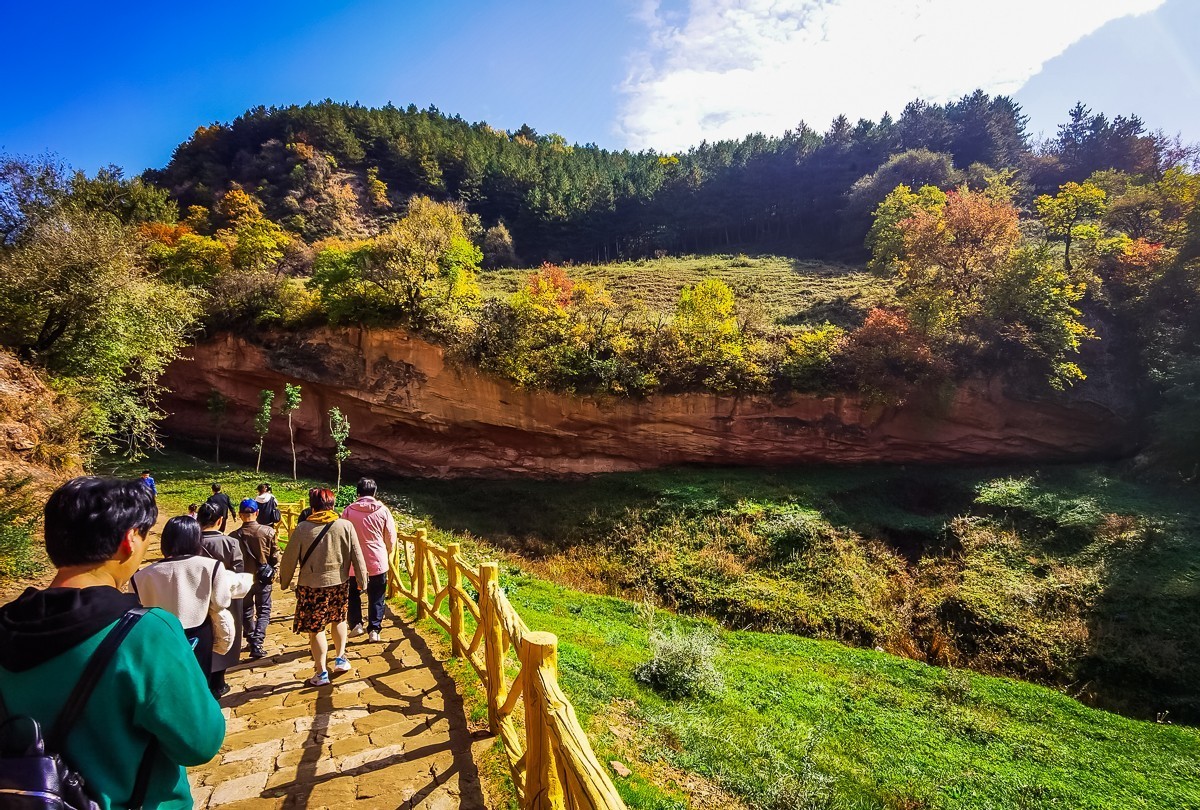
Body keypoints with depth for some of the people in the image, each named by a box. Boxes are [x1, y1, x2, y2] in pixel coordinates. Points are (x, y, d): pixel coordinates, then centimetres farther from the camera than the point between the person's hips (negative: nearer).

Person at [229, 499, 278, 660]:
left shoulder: (234, 536, -12)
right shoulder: (268, 532, -14)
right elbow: (275, 556, -8)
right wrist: (273, 574, 8)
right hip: (263, 578, -1)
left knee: (246, 611, 20)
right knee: (263, 611, 9)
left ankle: (252, 641, 30)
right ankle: (257, 643, -6)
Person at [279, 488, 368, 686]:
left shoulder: (302, 529, -11)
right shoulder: (346, 525, -8)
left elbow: (290, 558, -3)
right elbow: (357, 555, -4)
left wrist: (284, 580, 13)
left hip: (311, 585, -2)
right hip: (340, 582, 2)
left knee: (315, 628, 10)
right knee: (339, 619, 25)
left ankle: (321, 672, 17)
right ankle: (340, 658, 29)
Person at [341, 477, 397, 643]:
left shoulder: (348, 511, -7)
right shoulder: (383, 510, -6)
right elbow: (391, 537, -1)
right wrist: (388, 554, 18)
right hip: (378, 561, 0)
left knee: (352, 594, 23)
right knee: (376, 598, 12)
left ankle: (356, 624, 18)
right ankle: (374, 630, 12)